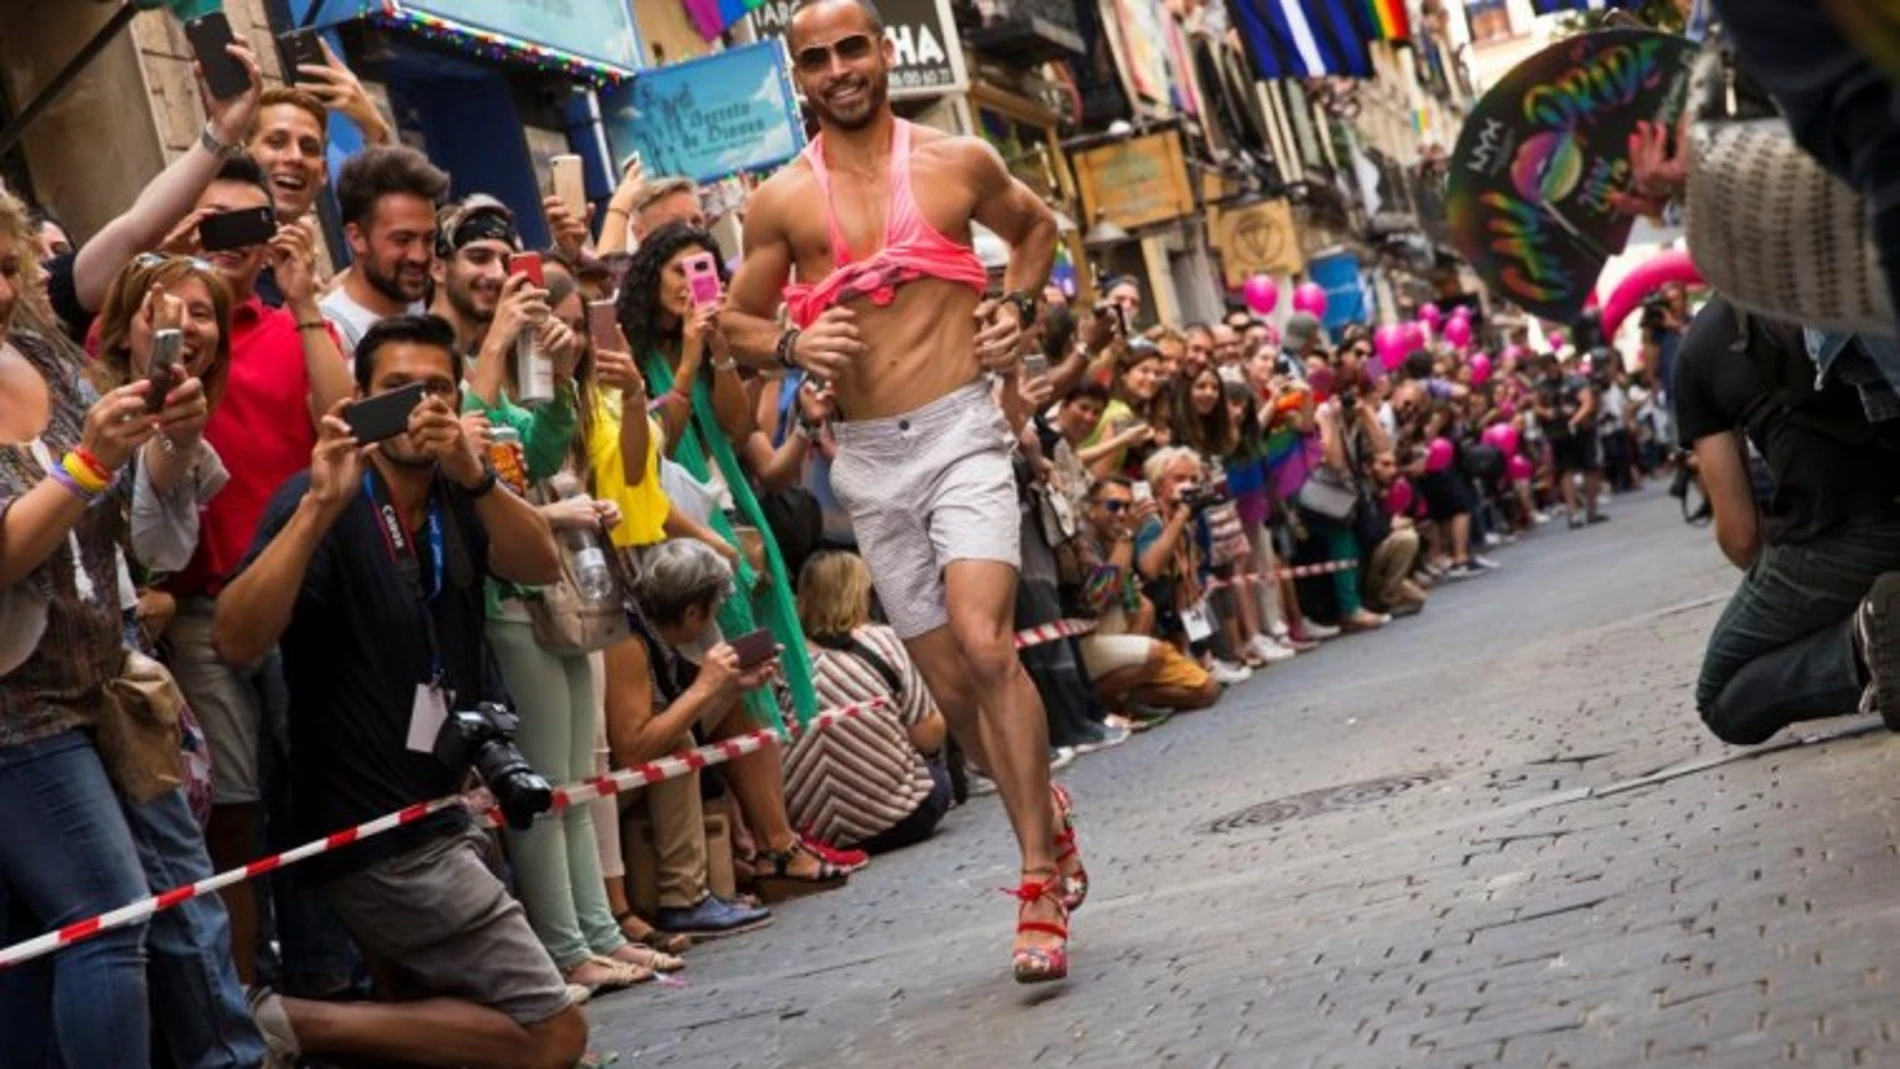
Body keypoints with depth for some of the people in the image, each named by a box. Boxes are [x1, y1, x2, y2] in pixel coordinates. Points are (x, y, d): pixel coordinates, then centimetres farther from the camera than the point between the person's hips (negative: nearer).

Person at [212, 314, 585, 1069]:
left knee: (480, 1008, 25)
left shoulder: (455, 500, 8)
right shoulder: (327, 505, -13)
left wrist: (476, 478, -29)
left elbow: (543, 567, -11)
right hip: (379, 833, -8)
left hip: (443, 810, 8)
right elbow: (237, 641, -27)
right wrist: (319, 504, -35)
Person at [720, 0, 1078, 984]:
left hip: (961, 431, -3)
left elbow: (1036, 225, 22)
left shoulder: (960, 162, 2)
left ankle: (1040, 886, -14)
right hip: (868, 456, 3)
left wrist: (1017, 307, 5)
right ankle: (1043, 811, 35)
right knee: (949, 682, 8)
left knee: (985, 646, -21)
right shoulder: (782, 200, 3)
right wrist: (791, 345, -10)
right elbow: (738, 320, 11)